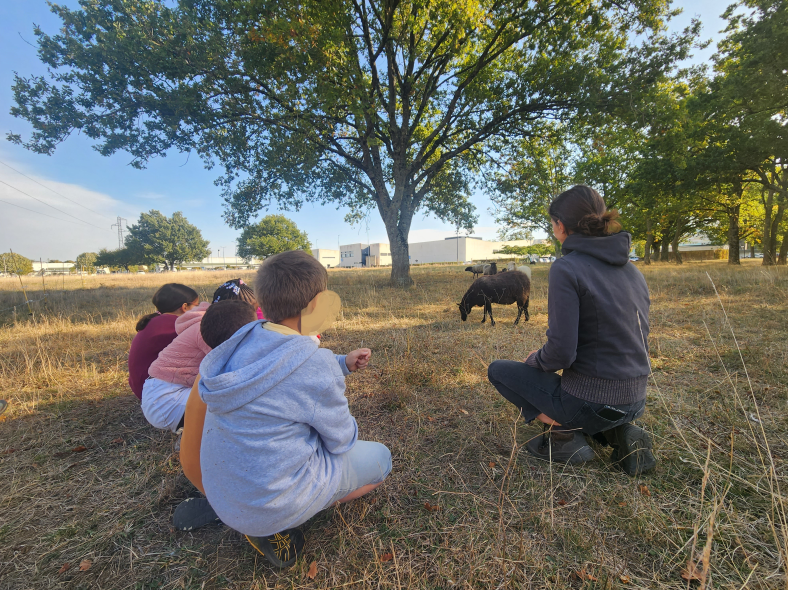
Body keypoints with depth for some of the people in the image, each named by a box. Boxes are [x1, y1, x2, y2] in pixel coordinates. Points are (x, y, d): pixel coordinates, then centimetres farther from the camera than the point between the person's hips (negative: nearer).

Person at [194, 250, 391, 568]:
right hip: (273, 503, -7)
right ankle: (275, 528, 4)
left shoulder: (245, 339, -8)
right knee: (379, 457, 11)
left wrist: (343, 364, 2)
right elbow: (341, 440, -14)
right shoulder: (315, 361, -30)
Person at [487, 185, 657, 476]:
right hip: (634, 401, 8)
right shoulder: (632, 270, 5)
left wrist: (535, 359, -2)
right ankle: (619, 433, 13)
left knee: (498, 370, 10)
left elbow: (561, 352, -24)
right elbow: (639, 341, 13)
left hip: (591, 403, -7)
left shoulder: (566, 268, -19)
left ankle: (563, 433, 2)